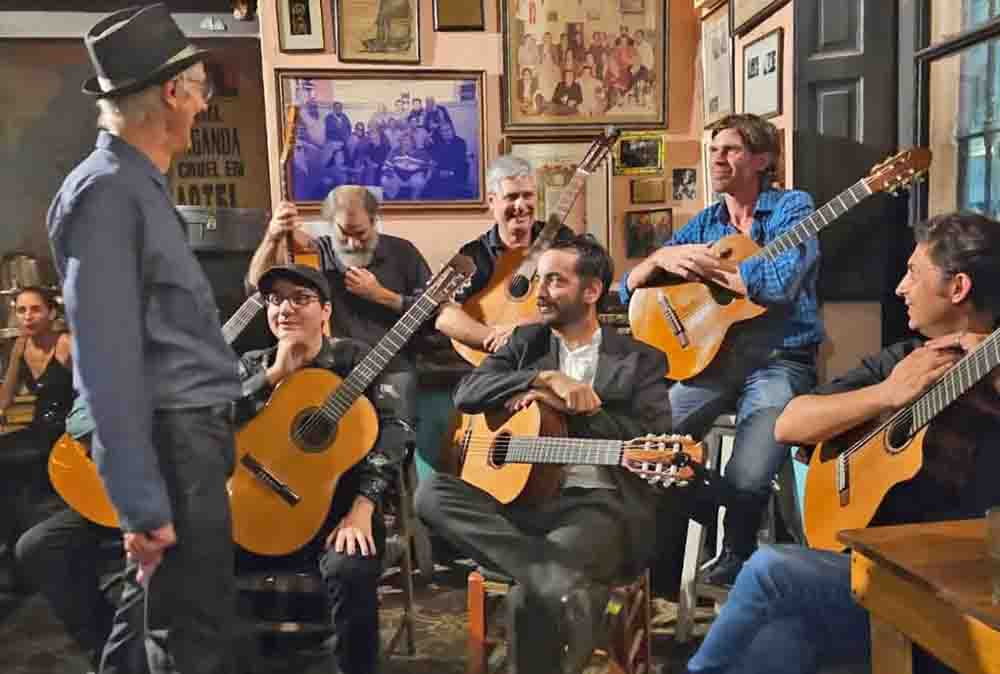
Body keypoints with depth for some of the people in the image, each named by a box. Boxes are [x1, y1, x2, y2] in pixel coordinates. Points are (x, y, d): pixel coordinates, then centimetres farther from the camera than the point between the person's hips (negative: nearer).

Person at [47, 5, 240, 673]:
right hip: (171, 440, -10)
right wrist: (143, 504, -22)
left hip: (194, 432, 10)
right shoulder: (107, 191, -16)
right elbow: (107, 362, -22)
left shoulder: (141, 186, 13)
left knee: (155, 614, 22)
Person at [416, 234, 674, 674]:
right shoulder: (527, 342, 16)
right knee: (432, 494, -23)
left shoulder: (641, 360, 6)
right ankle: (566, 582, -29)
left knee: (531, 597, -31)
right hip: (519, 492, 5)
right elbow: (466, 393, 1)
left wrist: (568, 405, -10)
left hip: (599, 504, -5)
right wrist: (546, 378, -12)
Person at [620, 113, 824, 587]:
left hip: (779, 362, -4)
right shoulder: (704, 224, 13)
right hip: (710, 356, 4)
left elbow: (779, 284, -21)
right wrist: (663, 257, -10)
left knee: (746, 479, -24)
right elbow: (629, 289, 11)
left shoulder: (792, 207, -1)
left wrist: (698, 262, -11)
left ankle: (737, 556, 9)